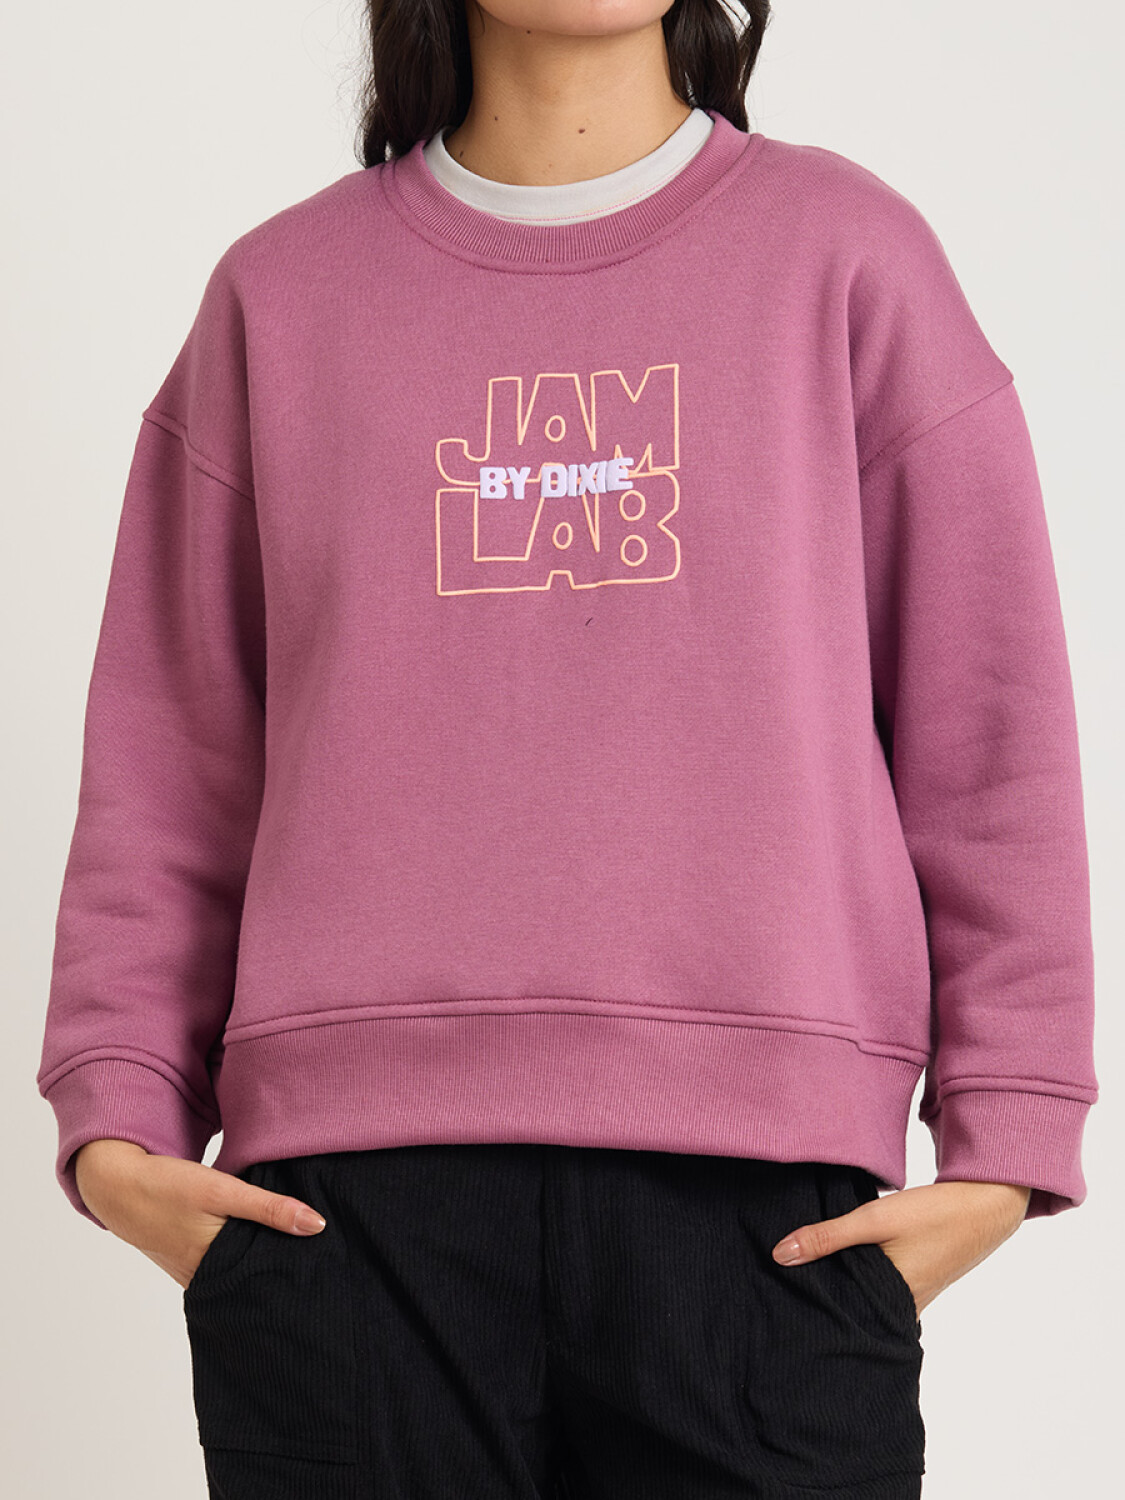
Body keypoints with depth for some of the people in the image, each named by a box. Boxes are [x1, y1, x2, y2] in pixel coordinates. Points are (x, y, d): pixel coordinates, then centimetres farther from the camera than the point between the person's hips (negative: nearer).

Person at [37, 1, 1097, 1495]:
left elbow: (991, 735, 7)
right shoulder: (280, 294, 13)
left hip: (762, 1197, 0)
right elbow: (170, 762, 13)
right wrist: (117, 1118, 3)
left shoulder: (846, 251, 10)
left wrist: (1004, 1136, 1)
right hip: (347, 1184, 1)